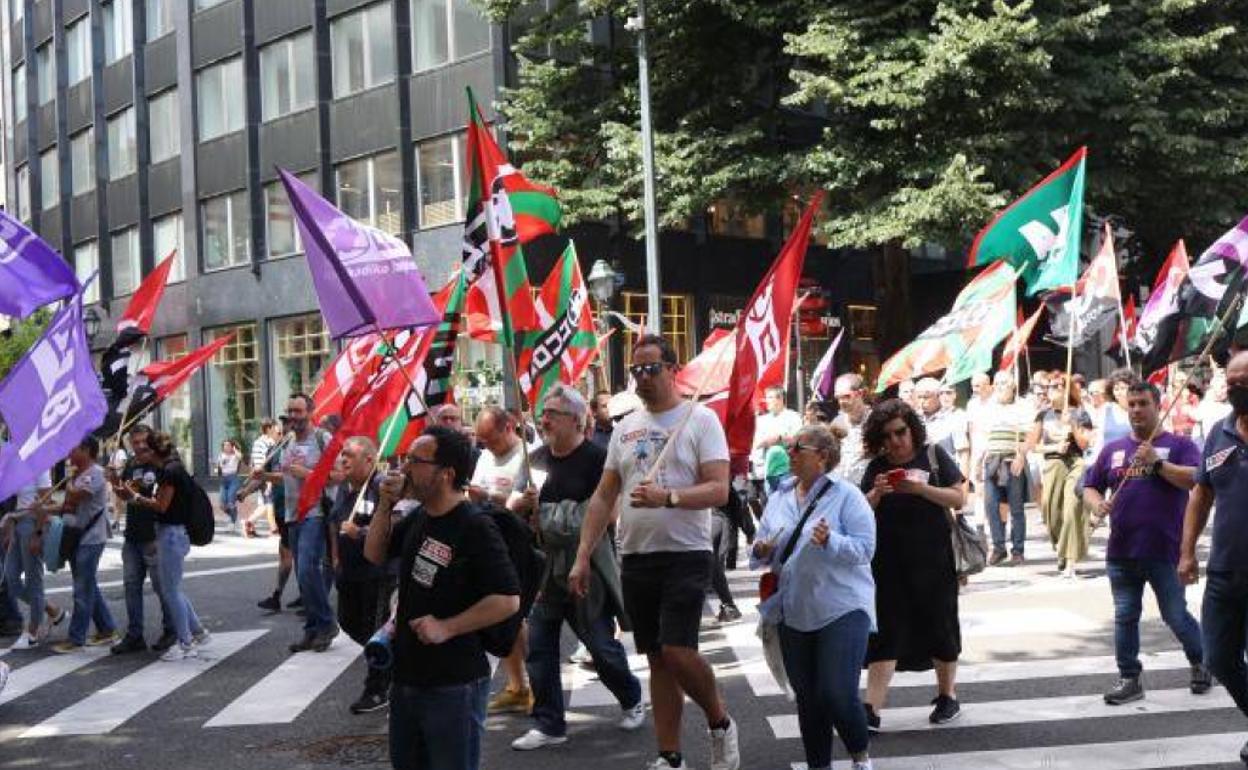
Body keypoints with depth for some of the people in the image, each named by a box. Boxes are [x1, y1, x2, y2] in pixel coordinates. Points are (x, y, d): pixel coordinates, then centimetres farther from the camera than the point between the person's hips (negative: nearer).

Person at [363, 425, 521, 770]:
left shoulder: (476, 528, -18)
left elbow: (508, 600, -21)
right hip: (406, 675, 8)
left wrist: (446, 628, -23)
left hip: (454, 685, -8)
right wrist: (385, 505, 4)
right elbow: (375, 555, 19)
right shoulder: (417, 519, 7)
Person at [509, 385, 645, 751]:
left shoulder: (596, 458, -11)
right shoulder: (538, 458, 9)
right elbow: (524, 507, 20)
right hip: (544, 566, 6)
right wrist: (523, 503, -6)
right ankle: (549, 724, 14)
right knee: (538, 646, 3)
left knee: (602, 645, 5)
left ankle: (632, 700, 30)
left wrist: (547, 511, -18)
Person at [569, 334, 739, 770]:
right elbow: (603, 497, 14)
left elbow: (718, 490, -13)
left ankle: (720, 724, 12)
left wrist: (667, 497, -29)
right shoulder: (625, 428, 12)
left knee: (677, 651, -15)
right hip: (635, 558, 6)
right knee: (657, 660, 10)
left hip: (685, 557, -5)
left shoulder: (700, 420, -4)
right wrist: (582, 558, 8)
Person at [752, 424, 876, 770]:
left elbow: (865, 548, -12)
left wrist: (830, 542, -29)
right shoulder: (778, 499, 11)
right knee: (807, 698, 10)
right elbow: (761, 550, 17)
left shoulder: (847, 496, -6)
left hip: (841, 609, -5)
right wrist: (762, 552, -6)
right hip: (795, 612, 5)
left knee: (838, 695, -9)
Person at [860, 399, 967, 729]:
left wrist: (921, 488, -19)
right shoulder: (876, 467, 6)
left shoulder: (933, 455, 0)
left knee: (938, 626, 10)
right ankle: (871, 709, -5)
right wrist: (876, 493, -14)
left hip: (932, 561, -1)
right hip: (888, 563, 2)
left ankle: (947, 696, 30)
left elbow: (959, 498, -4)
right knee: (885, 633, -2)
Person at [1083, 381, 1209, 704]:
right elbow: (1090, 486, 16)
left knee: (1176, 616, 4)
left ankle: (1200, 663, 29)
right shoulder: (1113, 450, 13)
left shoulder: (1178, 445, 0)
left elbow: (1197, 480, -14)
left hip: (1164, 552, -4)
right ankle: (1129, 679, 16)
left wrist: (1158, 462, -22)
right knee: (1124, 617, 7)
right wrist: (1097, 503, -6)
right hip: (1121, 552, 4)